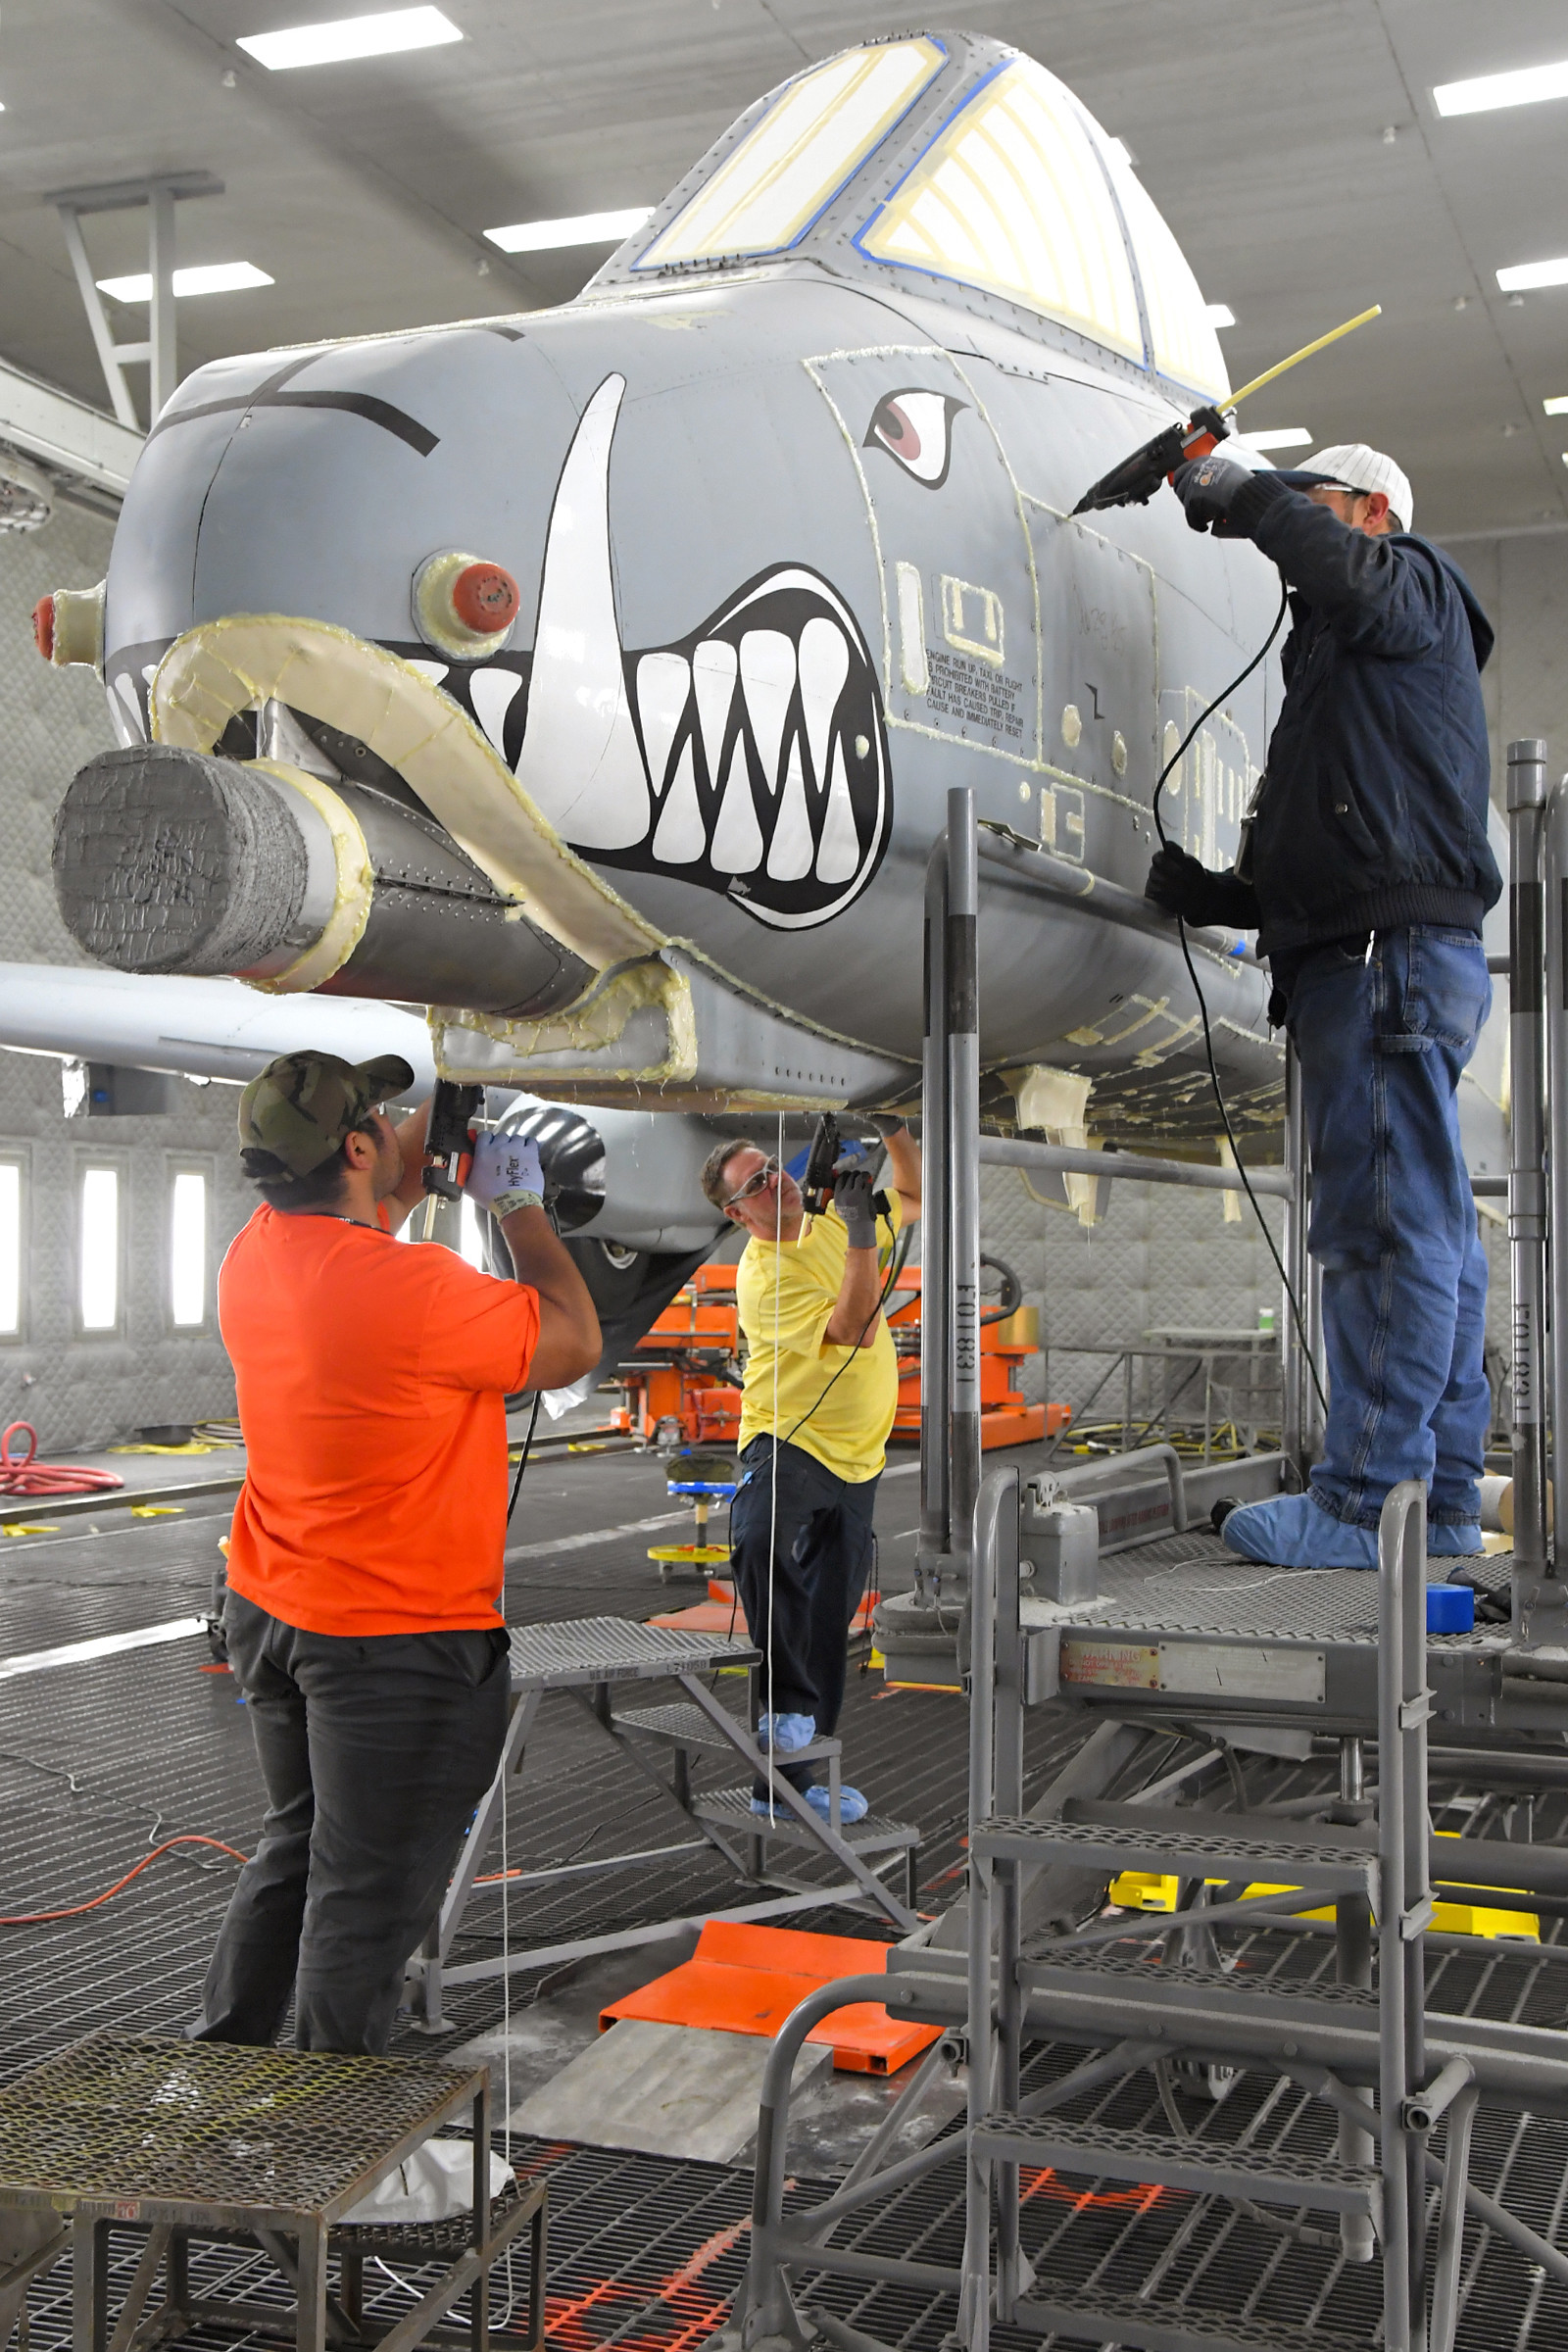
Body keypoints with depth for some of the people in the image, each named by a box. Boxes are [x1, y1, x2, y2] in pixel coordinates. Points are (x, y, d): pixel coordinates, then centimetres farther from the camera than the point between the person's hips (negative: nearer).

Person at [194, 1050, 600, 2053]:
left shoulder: (253, 1254, -2)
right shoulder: (414, 1290, -26)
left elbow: (354, 1218, 23)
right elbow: (574, 1345, -11)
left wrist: (433, 1128, 24)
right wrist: (520, 1204, -1)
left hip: (270, 1618, 8)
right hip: (398, 1645, -8)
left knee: (295, 1851, 25)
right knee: (368, 1900, 4)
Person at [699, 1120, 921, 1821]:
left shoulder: (831, 1221, 3)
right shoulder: (760, 1277, -18)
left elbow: (914, 1196, 17)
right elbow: (854, 1328, -26)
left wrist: (894, 1130, -1)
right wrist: (861, 1229, -33)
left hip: (858, 1457, 7)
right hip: (787, 1442, -6)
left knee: (830, 1617, 8)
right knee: (756, 1542, -38)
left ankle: (787, 1778, 17)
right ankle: (791, 1706, -22)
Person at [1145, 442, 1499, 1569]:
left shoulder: (1416, 584, 7)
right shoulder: (1340, 654, 32)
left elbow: (1340, 566, -20)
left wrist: (1235, 492, -5)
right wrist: (1216, 895, 16)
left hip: (1396, 953, -10)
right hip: (1370, 964, 10)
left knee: (1389, 1232, -13)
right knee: (1431, 1238, 7)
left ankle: (1367, 1498, -14)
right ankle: (1446, 1496, 10)